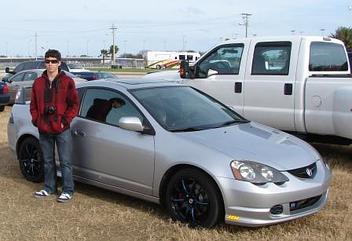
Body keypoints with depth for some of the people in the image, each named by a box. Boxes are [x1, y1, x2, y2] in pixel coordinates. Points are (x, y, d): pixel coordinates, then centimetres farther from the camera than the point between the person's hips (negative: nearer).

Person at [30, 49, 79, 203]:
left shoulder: (67, 82, -3)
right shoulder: (38, 82, 9)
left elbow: (74, 104, -4)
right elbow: (33, 104, 13)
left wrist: (65, 120, -10)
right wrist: (36, 120, 1)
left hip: (62, 129, -4)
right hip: (44, 130, 4)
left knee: (65, 161, 0)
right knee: (48, 161, 15)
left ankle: (68, 191, 10)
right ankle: (49, 188, 28)